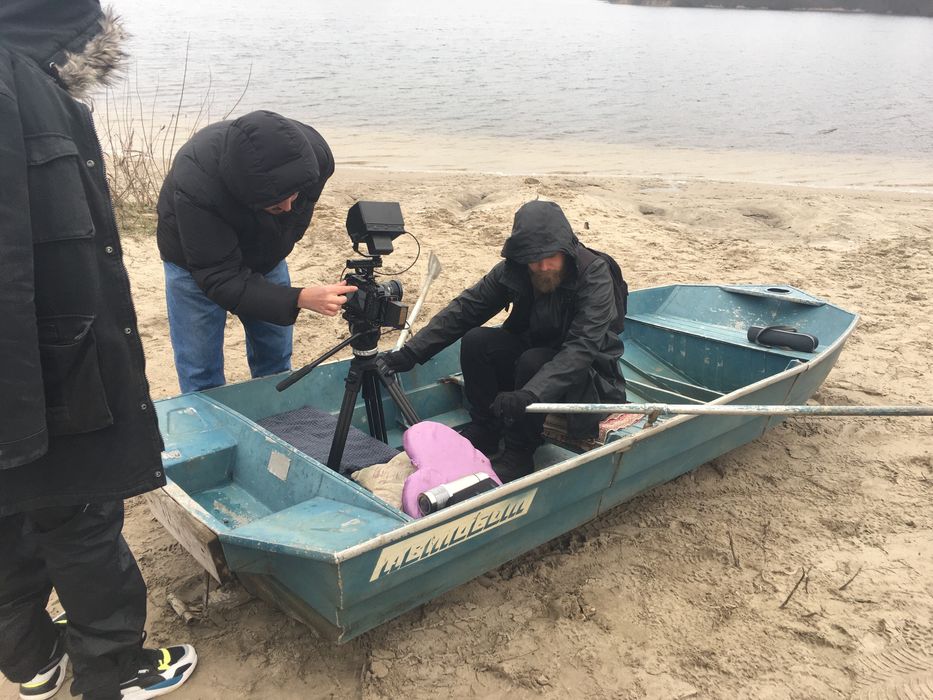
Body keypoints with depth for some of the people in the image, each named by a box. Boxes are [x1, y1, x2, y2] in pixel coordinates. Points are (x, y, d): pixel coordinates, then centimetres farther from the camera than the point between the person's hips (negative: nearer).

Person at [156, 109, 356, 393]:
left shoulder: (314, 154, -29)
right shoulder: (194, 184, -42)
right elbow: (220, 278, -37)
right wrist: (300, 299, -49)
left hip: (266, 254, 4)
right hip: (197, 265, -3)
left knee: (276, 363, 11)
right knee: (201, 377, -2)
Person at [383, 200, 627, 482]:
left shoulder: (594, 274, -26)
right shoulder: (513, 270, -11)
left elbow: (581, 349, -36)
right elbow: (463, 310, -7)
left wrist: (530, 394, -50)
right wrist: (409, 353, -16)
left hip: (586, 372, -4)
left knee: (533, 361, -35)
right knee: (476, 341, -20)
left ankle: (519, 455, -19)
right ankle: (484, 430, -4)